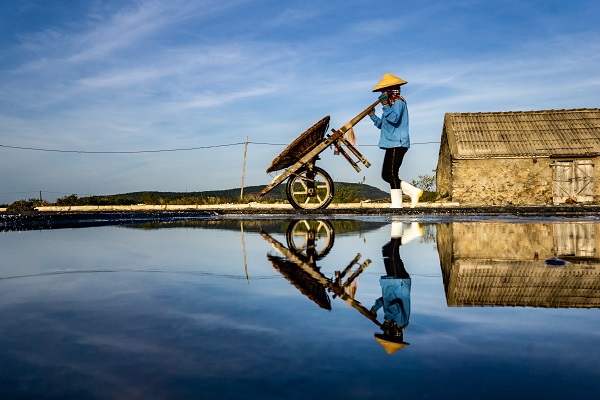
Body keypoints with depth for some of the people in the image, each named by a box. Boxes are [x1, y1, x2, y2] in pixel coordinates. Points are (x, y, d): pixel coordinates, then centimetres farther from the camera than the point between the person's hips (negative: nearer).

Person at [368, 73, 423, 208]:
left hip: (397, 144, -10)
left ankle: (397, 205, -9)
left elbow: (394, 119, -23)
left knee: (392, 174, -12)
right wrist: (373, 116, 12)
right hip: (391, 145, 10)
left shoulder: (399, 102, -6)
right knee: (386, 175, 8)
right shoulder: (392, 104, 23)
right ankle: (414, 191, 11)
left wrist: (385, 106, -28)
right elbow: (383, 125, 24)